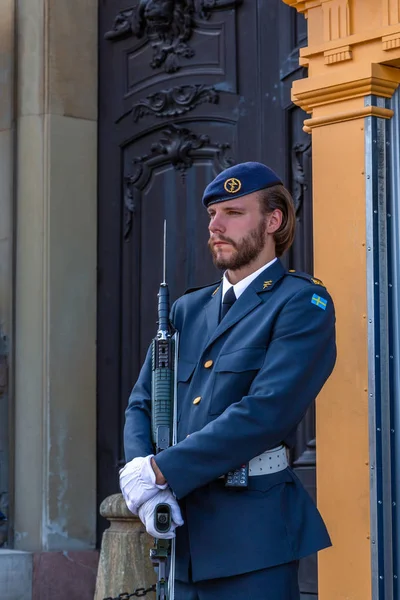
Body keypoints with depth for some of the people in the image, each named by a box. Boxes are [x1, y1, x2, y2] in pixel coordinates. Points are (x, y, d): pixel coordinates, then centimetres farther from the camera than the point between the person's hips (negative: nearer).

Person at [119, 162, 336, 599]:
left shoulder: (303, 303, -4)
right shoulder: (188, 309, 17)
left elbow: (267, 412, -16)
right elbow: (140, 405, 13)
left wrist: (162, 470, -15)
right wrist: (141, 484, -7)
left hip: (252, 532, -6)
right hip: (181, 535, 6)